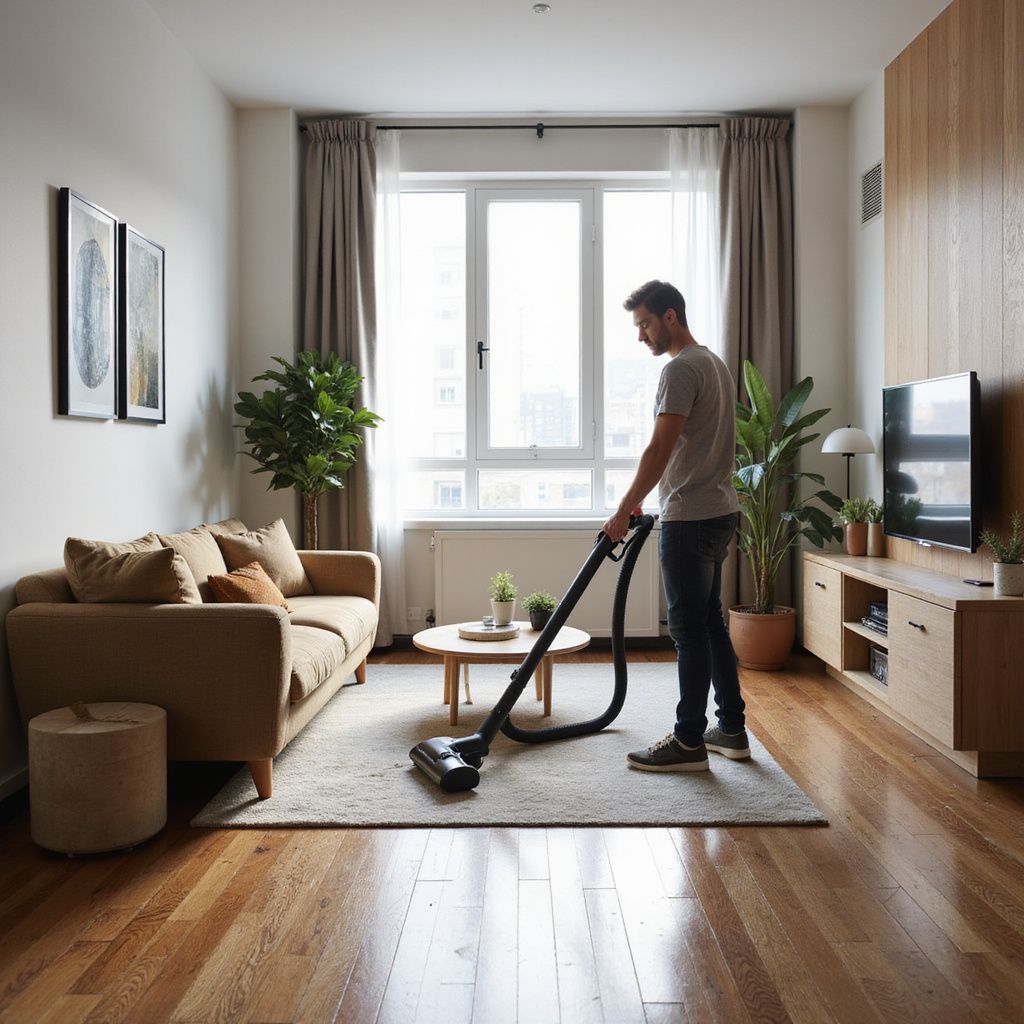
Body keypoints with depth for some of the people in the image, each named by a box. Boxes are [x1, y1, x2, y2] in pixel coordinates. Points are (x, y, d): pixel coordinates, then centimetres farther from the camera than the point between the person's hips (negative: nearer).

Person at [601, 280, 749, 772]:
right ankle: (731, 729, 22)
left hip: (691, 519, -10)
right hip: (718, 512, 10)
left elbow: (660, 450, -21)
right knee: (709, 622, 14)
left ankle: (689, 742, 4)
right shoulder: (715, 363, 18)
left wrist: (624, 510, -15)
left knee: (689, 627, -4)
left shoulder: (681, 369, -14)